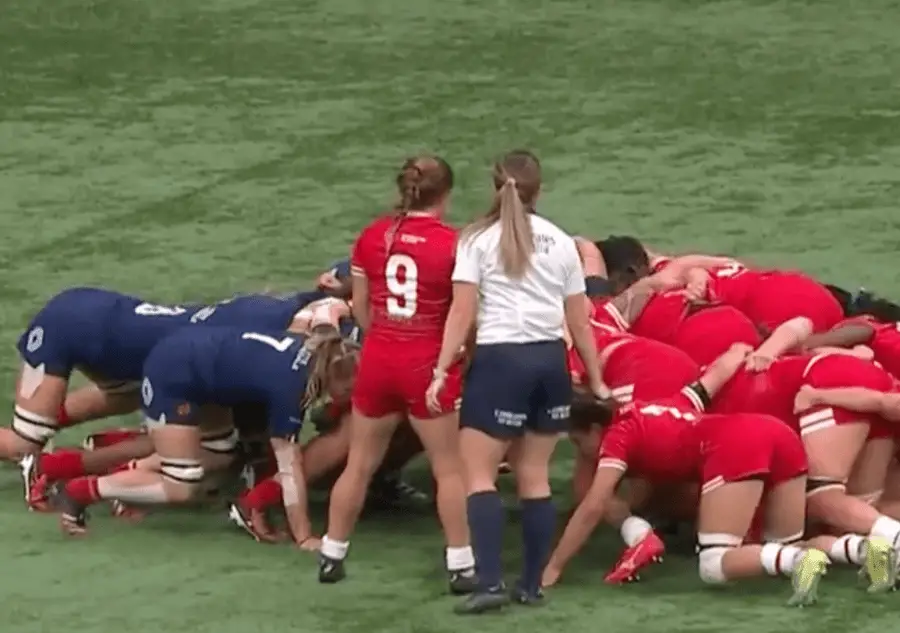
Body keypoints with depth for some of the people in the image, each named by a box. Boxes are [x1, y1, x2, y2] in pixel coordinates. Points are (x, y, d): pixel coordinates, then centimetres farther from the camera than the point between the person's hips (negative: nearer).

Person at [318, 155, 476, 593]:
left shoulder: (372, 236, 0)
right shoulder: (452, 244, -12)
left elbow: (360, 309, 5)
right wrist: (459, 348, 5)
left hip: (378, 360, 4)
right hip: (428, 365, -4)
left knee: (359, 465, 16)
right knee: (449, 469, 6)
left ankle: (331, 557, 22)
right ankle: (461, 566, 7)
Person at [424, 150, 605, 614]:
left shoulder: (478, 239, -1)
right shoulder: (561, 243, 10)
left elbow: (462, 313, -8)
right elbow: (579, 322, 11)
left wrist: (442, 371, -6)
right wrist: (596, 380, 19)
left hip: (500, 359, -4)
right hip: (550, 361, 4)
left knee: (479, 474, -1)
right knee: (534, 476, 12)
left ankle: (491, 583, -14)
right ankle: (532, 584, 13)